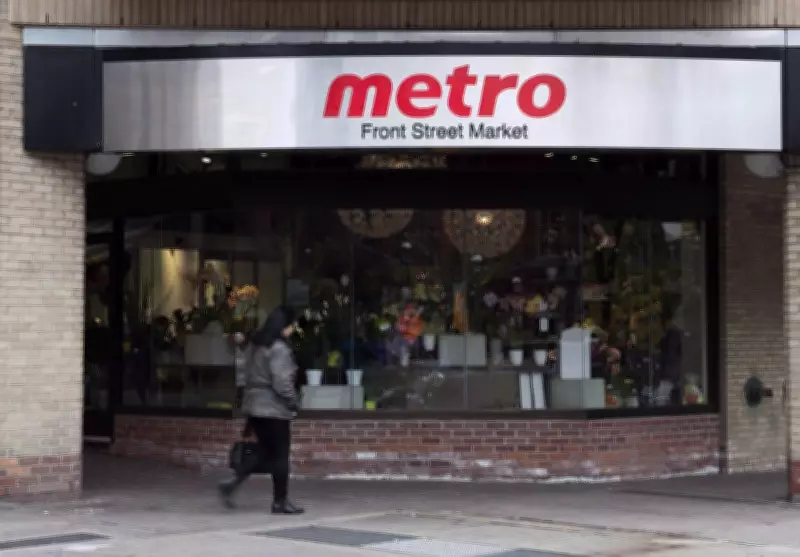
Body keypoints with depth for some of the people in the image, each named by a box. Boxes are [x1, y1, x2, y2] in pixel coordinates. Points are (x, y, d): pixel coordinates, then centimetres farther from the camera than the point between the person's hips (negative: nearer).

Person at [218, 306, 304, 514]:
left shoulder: (258, 346, 12)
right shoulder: (279, 348, -15)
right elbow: (281, 381, -21)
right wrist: (292, 401, -6)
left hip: (254, 406, 9)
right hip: (274, 409, -9)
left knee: (266, 454, 14)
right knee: (280, 456, 2)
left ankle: (232, 483, 3)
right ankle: (280, 502, 7)